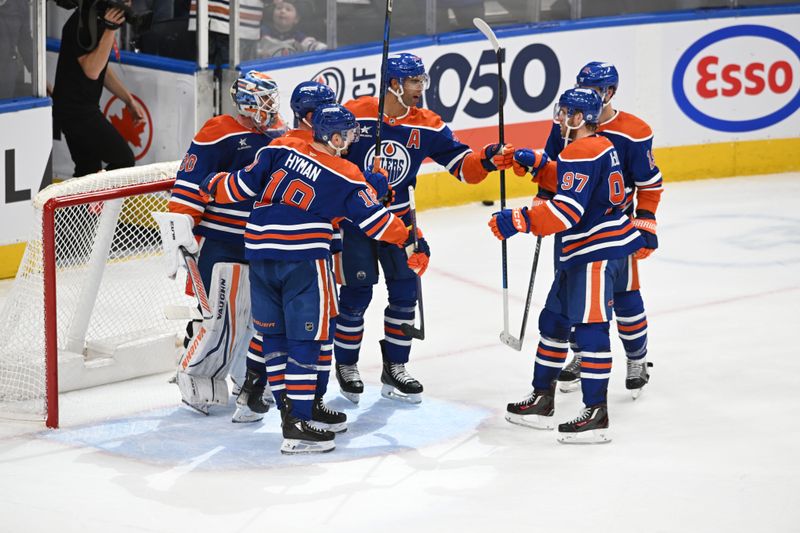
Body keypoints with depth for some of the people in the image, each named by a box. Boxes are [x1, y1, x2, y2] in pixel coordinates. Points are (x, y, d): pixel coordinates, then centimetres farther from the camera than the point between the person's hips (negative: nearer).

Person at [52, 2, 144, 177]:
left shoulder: (98, 20, 12)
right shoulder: (81, 23, -19)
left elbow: (103, 69, 22)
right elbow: (92, 70, -25)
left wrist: (129, 100, 20)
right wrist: (110, 30, -29)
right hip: (76, 111, -10)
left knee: (88, 172, 12)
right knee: (124, 160, -8)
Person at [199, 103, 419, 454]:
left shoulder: (281, 149, 7)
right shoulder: (346, 177, -1)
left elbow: (243, 185, 8)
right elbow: (373, 219, 4)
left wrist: (214, 185, 26)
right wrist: (406, 237, 19)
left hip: (260, 250, 6)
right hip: (304, 259, -5)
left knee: (273, 332, 16)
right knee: (307, 338, -1)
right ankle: (296, 426, -3)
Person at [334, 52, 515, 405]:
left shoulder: (427, 126, -4)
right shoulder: (355, 114, -14)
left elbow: (462, 166, -6)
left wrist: (487, 160, -25)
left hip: (397, 217, 4)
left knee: (405, 290, 3)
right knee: (356, 293, -2)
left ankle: (394, 369, 18)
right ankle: (346, 367, 17)